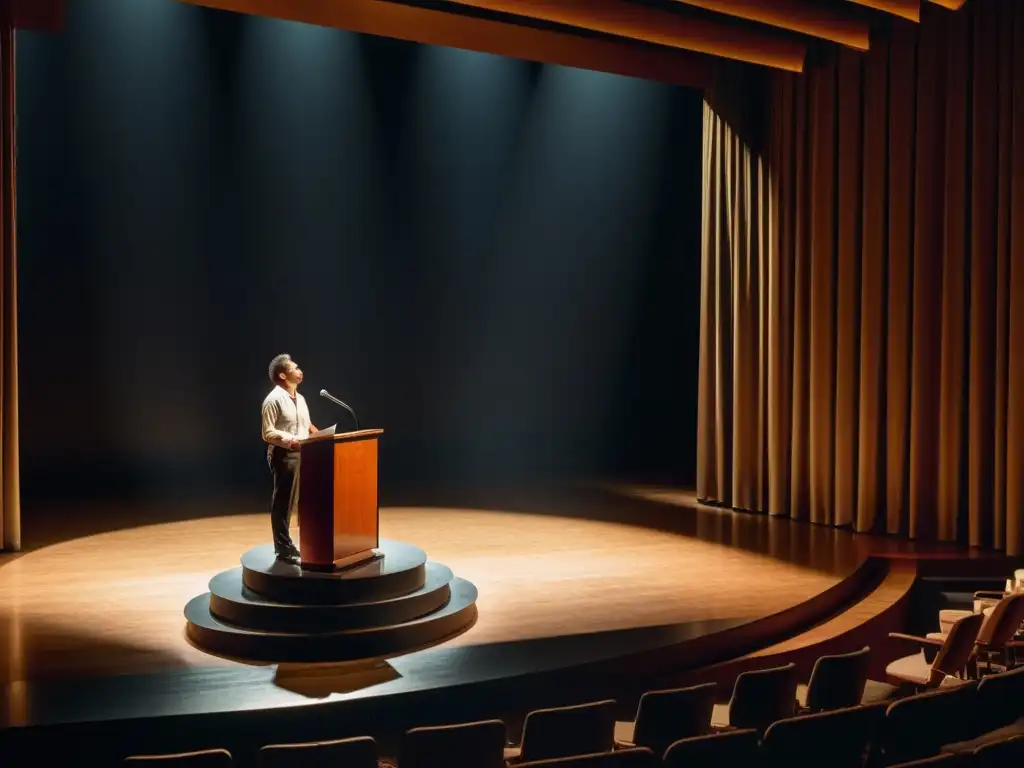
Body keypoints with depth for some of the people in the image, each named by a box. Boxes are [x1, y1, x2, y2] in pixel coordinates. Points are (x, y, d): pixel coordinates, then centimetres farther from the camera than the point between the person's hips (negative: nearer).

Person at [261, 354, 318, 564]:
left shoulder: (299, 398, 15)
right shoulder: (273, 399, -12)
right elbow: (268, 433, -16)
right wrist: (292, 441, -25)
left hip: (300, 454, 9)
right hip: (283, 455, -9)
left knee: (291, 502, 14)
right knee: (282, 502, -2)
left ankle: (285, 543, 23)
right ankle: (283, 548, 4)